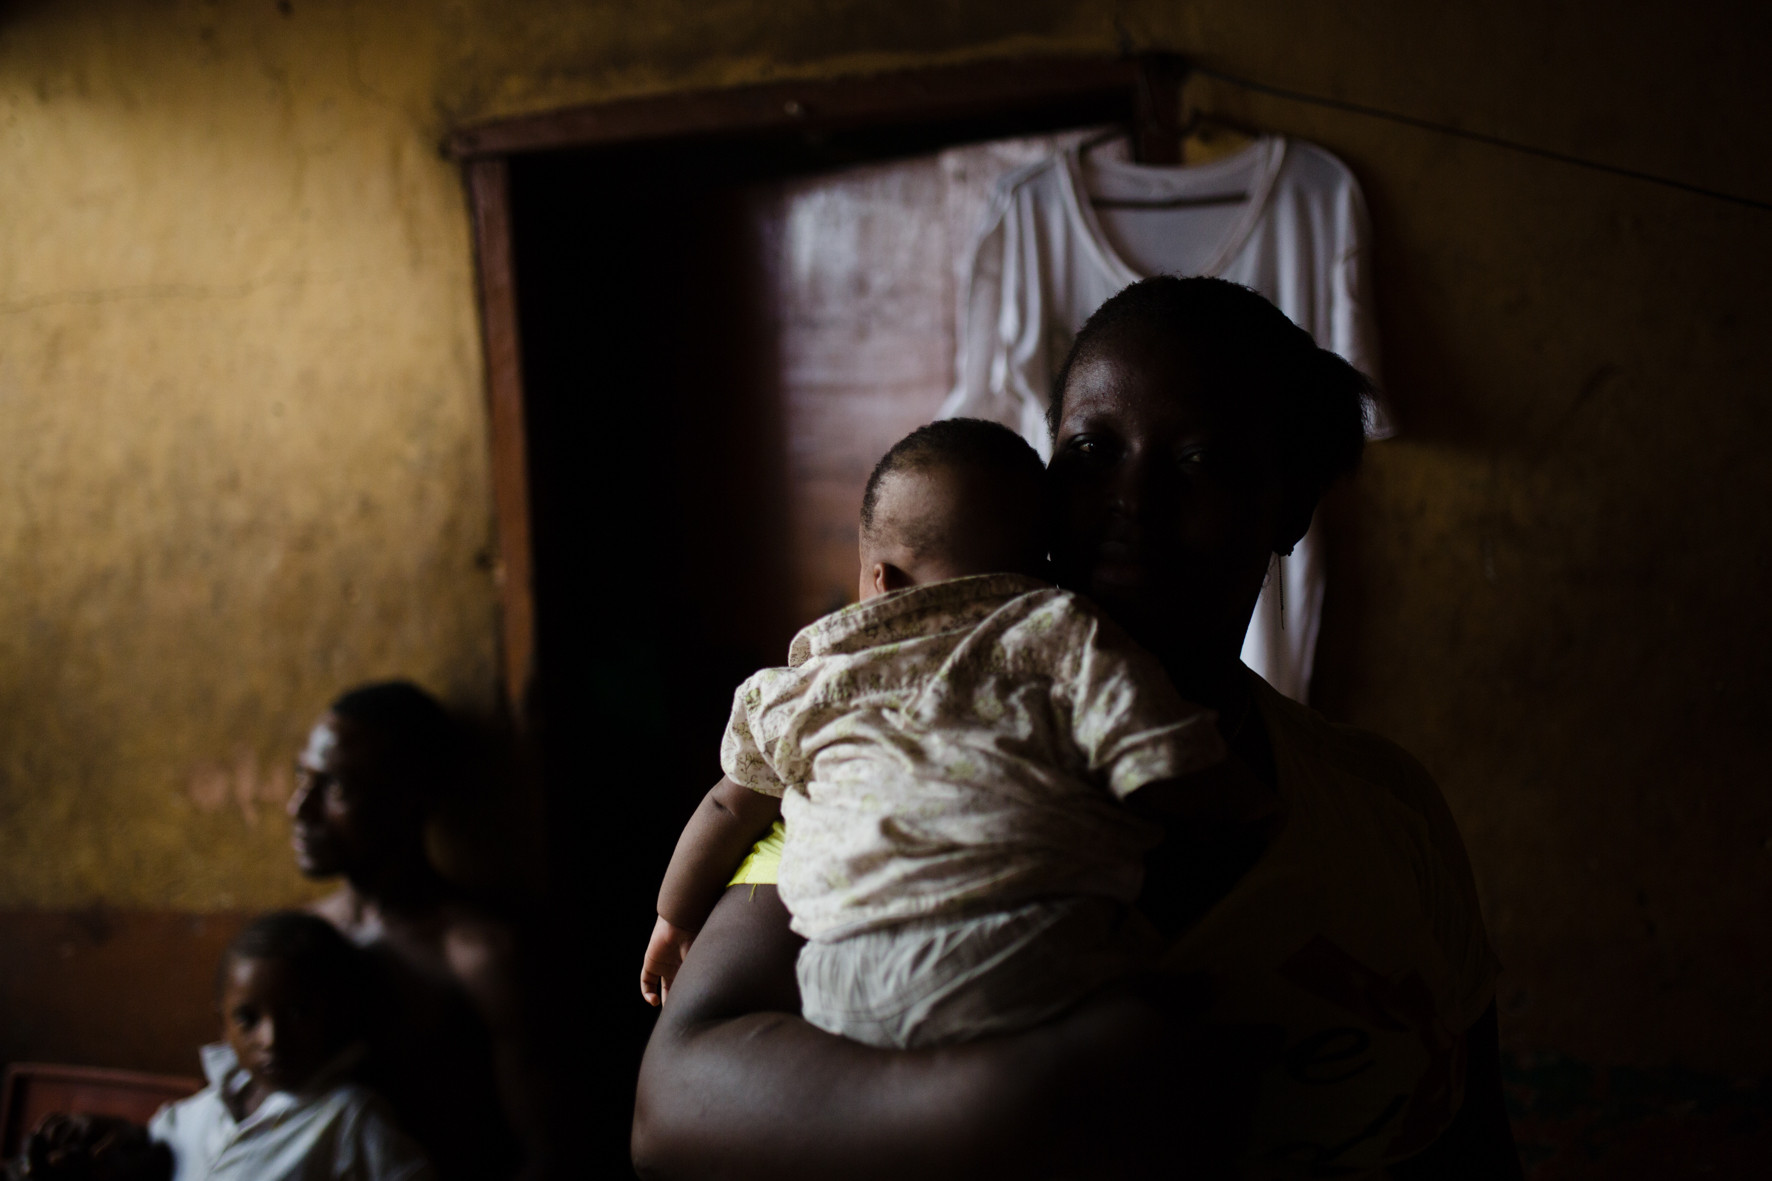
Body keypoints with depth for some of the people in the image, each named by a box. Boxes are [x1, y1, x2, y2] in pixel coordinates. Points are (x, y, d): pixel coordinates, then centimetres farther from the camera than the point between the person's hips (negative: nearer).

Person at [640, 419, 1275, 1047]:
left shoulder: (804, 691, 25)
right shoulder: (1064, 634, 13)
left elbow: (730, 808, 39)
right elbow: (1176, 783, 6)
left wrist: (675, 921, 56)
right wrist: (1265, 811, 25)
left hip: (848, 988, 3)